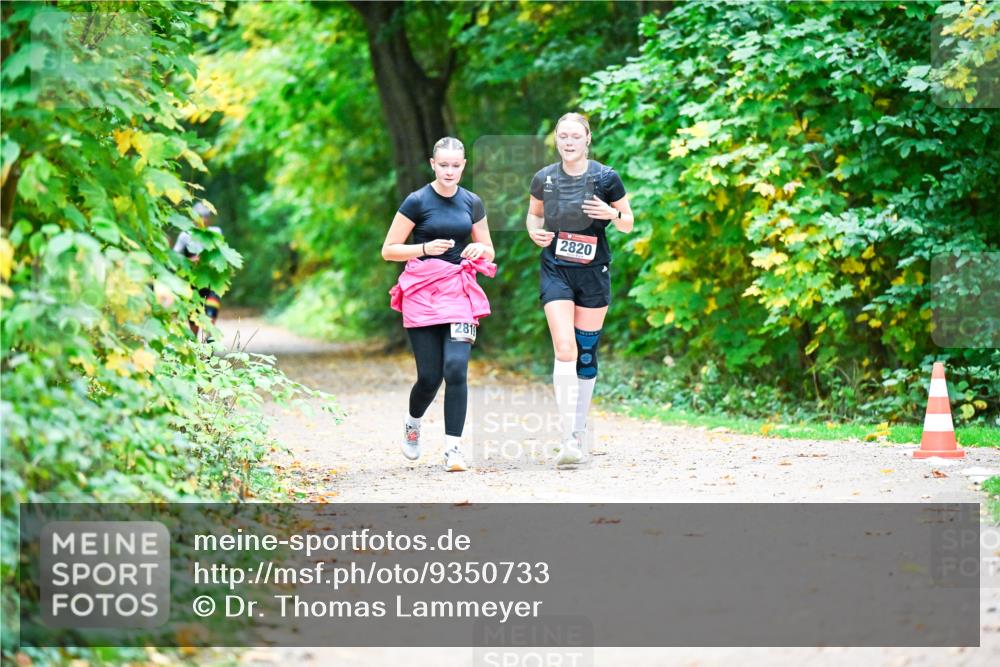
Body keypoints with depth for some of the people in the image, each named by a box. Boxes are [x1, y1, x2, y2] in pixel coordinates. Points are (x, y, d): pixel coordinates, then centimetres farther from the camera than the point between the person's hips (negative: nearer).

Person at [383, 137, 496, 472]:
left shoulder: (472, 203, 9)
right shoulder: (417, 201, -2)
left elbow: (489, 253, 19)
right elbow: (388, 250, -2)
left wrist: (480, 250, -5)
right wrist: (425, 248, -17)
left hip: (459, 293, 2)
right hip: (422, 293, -2)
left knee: (456, 369, -15)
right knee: (429, 376, -2)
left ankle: (453, 449, -11)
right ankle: (412, 424, 31)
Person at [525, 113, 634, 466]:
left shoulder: (605, 178, -4)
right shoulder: (544, 179, 1)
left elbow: (628, 224, 4)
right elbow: (534, 213, 18)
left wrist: (612, 214, -18)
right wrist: (535, 231, -4)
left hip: (594, 273, 0)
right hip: (555, 271, 0)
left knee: (586, 352, 8)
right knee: (564, 348, -15)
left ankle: (579, 432, 24)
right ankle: (567, 439, -18)